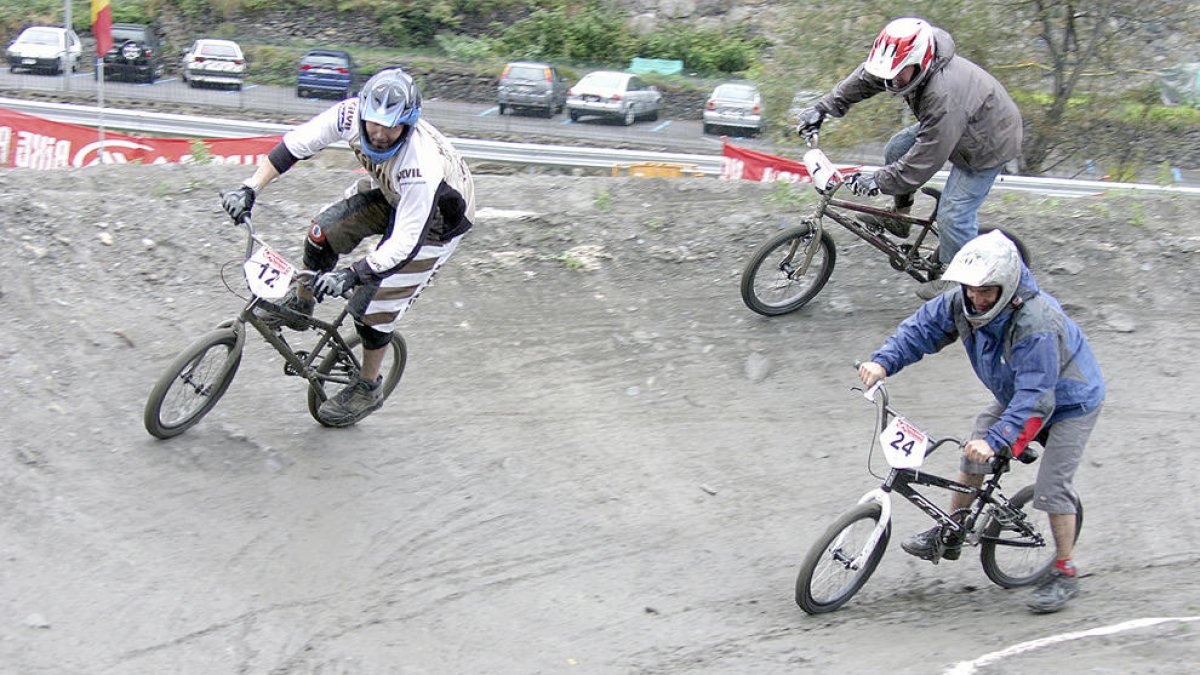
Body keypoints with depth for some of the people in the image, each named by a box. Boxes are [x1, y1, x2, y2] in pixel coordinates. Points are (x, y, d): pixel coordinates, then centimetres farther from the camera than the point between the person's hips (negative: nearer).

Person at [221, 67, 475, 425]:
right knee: (324, 231, -15)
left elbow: (405, 243, -41)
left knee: (373, 302, -8)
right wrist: (249, 188, -26)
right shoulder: (353, 114, -29)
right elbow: (296, 143, -20)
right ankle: (299, 306, 13)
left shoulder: (422, 167, -44)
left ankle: (368, 389, 15)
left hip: (437, 220, -6)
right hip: (387, 191, 6)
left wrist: (353, 274, -49)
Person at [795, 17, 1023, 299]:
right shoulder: (905, 61, -20)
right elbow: (863, 79, -2)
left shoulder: (945, 96, -44)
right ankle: (899, 219, 21)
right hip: (949, 127, 9)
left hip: (989, 143, -9)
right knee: (896, 149, 2)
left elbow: (924, 160, -38)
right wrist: (822, 108, -4)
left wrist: (877, 181, -32)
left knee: (954, 214, -10)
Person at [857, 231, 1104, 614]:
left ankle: (1064, 574, 3)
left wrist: (995, 440, -52)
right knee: (973, 455, 0)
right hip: (1016, 394, 8)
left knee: (1052, 488, -12)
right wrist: (883, 362, -27)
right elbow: (922, 327, -11)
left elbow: (1034, 398, -44)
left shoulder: (1036, 324, -41)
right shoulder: (964, 301, -20)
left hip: (1070, 402, -8)